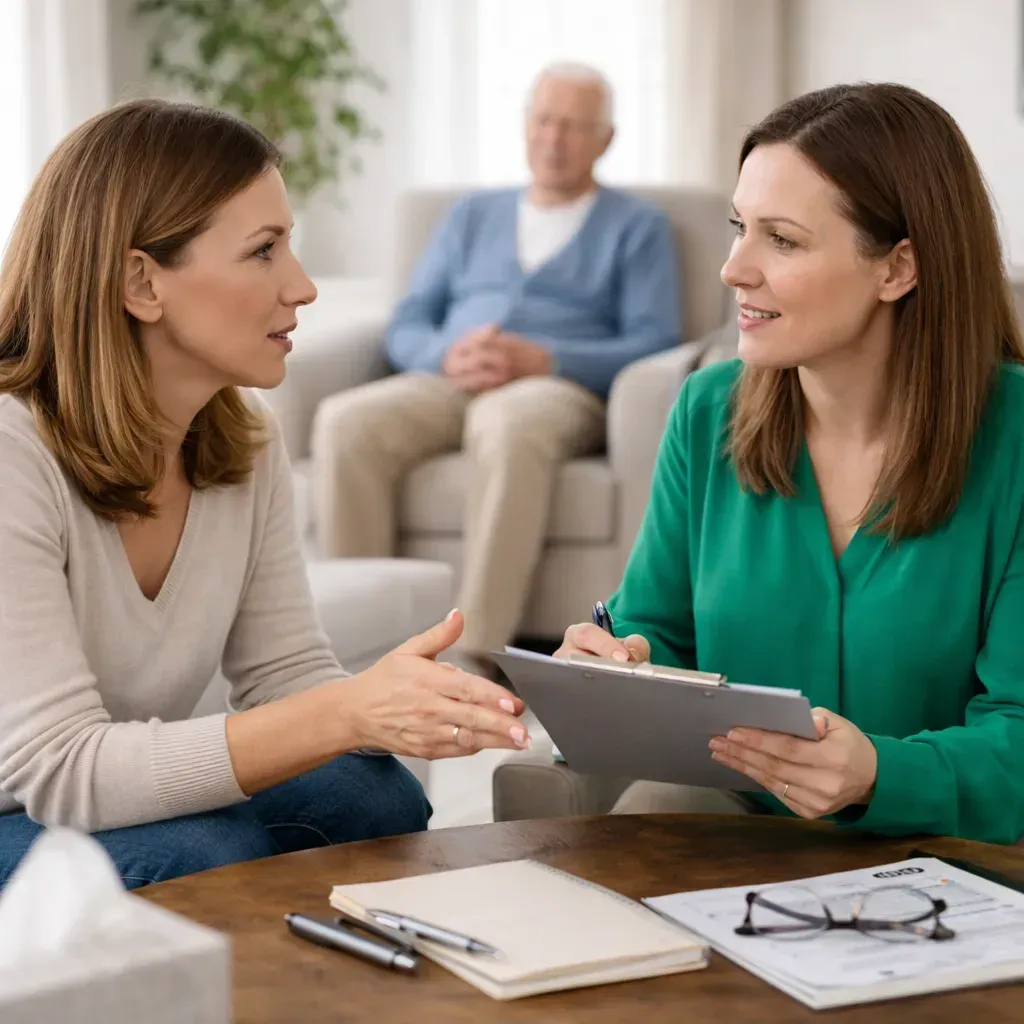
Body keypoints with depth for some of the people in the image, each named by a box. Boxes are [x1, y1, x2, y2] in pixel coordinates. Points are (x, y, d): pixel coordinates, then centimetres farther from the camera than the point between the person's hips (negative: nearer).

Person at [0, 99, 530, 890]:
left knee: (374, 797, -16)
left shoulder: (248, 440, 0)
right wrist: (345, 715, -37)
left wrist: (402, 708, -23)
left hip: (132, 798, 7)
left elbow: (285, 677, 0)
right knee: (208, 853, -30)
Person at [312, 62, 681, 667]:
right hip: (446, 384, 4)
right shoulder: (473, 216, 26)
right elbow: (406, 328, 18)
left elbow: (654, 344, 0)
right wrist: (447, 355, -8)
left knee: (508, 427, -42)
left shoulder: (638, 227, 15)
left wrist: (540, 359, -16)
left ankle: (476, 655, -43)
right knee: (344, 423, -31)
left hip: (558, 389, -3)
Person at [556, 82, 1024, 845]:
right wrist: (615, 670, -13)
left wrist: (877, 776, -34)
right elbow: (657, 632, 12)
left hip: (935, 853, -3)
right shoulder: (708, 412, 5)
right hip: (729, 814, 4)